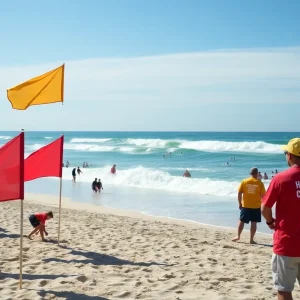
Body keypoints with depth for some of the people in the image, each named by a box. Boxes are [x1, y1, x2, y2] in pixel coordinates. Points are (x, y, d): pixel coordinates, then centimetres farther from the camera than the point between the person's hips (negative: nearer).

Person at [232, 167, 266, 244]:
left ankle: (238, 236, 16)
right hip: (256, 206, -1)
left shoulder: (244, 181, -1)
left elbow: (239, 193, -2)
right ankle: (251, 239, 6)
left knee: (241, 221, 13)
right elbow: (263, 195, -5)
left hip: (245, 205, 1)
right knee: (253, 223, 4)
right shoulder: (260, 183, -5)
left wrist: (240, 203, 8)